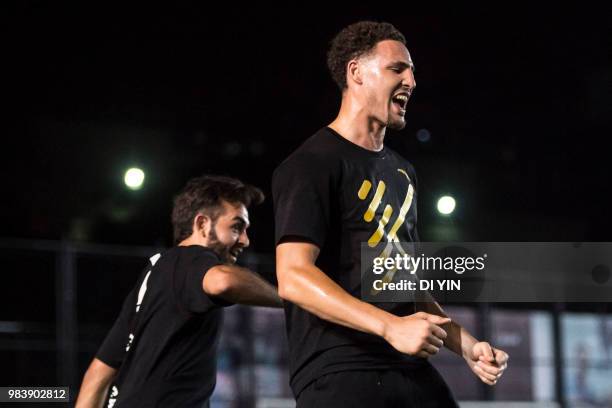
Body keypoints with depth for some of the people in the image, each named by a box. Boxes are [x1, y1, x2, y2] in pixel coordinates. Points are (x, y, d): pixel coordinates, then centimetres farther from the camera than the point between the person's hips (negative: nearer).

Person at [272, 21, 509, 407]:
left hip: (413, 372, 8)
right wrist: (391, 326, -25)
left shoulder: (402, 172, 20)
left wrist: (466, 345, 13)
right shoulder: (313, 164, -6)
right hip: (339, 375, -7)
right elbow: (293, 277, -18)